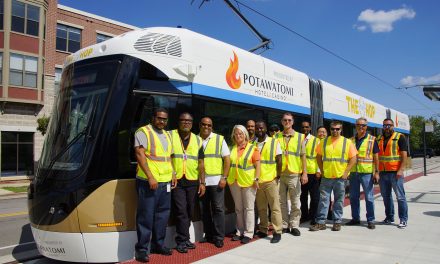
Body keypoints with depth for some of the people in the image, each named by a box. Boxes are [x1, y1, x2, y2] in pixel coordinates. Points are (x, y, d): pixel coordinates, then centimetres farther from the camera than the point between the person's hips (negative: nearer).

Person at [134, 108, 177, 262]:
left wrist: (173, 174, 11)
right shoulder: (143, 132, -6)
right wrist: (150, 177, -21)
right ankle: (141, 249, 9)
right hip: (148, 181, -7)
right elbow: (140, 154, -15)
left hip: (165, 181, 8)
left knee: (162, 214, 13)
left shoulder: (166, 135, 17)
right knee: (146, 216, -2)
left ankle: (158, 244, 26)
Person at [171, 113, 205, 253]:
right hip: (176, 180, -3)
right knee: (181, 211, -5)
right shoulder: (171, 136, 0)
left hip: (192, 181, 4)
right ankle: (182, 240, 7)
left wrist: (202, 182, 4)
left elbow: (200, 162, 9)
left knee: (189, 211, 10)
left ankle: (183, 239, 24)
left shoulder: (197, 140, 9)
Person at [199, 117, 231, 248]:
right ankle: (208, 235, 23)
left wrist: (224, 177, -8)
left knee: (218, 209, 1)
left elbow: (227, 159, 0)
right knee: (204, 209, 10)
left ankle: (219, 237, 10)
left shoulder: (219, 139, 2)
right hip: (200, 181, 2)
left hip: (216, 180, -2)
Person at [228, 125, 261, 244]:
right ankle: (240, 231, 22)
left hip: (248, 182, -4)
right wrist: (226, 177, 6)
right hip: (234, 182, 4)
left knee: (248, 208, 3)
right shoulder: (232, 149, 9)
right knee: (238, 209, 12)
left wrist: (256, 179, -14)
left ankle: (248, 233, 9)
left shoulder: (252, 148, -2)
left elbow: (257, 165, -6)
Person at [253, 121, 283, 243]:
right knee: (261, 207, 11)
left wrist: (278, 175, -8)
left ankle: (277, 232, 7)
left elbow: (279, 160, -2)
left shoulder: (274, 142, 0)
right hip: (257, 180, 3)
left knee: (275, 207, 0)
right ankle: (263, 230, 23)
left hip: (271, 180, -3)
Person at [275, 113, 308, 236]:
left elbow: (303, 156, 4)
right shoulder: (277, 137, 7)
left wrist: (304, 173, -3)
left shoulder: (300, 137, 5)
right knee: (281, 201, 8)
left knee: (295, 202, 4)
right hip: (280, 174, 2)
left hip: (294, 174, -1)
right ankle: (284, 225, 18)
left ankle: (294, 225, 15)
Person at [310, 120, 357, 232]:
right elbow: (319, 156, 12)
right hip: (326, 176, 1)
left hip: (340, 177, -1)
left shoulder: (347, 142, 1)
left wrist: (346, 172, -7)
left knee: (339, 200, 7)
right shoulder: (324, 141, 7)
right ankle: (320, 222, 9)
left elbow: (353, 158, 0)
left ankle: (337, 222, 19)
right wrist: (322, 170, 3)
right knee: (323, 199, 3)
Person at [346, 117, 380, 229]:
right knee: (353, 197, 10)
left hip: (366, 172, -4)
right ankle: (355, 218, 22)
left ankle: (370, 220, 11)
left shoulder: (372, 140, 1)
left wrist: (376, 172, -7)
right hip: (353, 172, 4)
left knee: (369, 197, 1)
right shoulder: (351, 140, 12)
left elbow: (376, 157, 0)